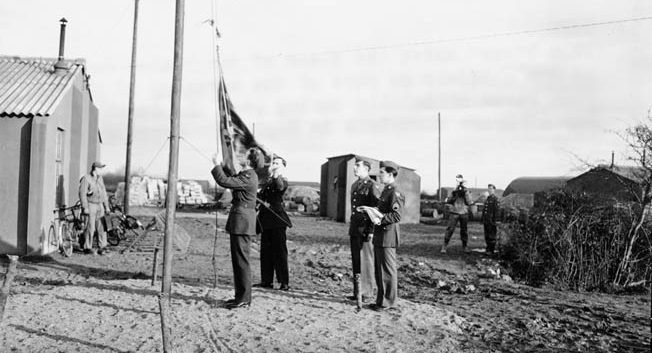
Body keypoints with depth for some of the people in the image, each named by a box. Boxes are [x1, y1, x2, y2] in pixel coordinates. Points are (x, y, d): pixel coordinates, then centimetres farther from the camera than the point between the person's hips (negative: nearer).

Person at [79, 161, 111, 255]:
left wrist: (106, 206, 17)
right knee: (90, 228, -4)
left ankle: (102, 247, 9)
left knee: (101, 227, 4)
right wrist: (85, 207, -17)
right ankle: (87, 248, 6)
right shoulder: (86, 179, -8)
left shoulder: (100, 178, 15)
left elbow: (103, 193, 19)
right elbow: (82, 194, -12)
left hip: (99, 206, 7)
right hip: (90, 206, -7)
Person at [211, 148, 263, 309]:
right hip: (239, 220, 10)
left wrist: (216, 165, -10)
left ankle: (244, 299, 2)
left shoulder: (248, 178, -17)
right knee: (237, 259, 14)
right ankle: (241, 296, 22)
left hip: (242, 220, -10)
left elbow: (224, 181, -21)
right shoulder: (245, 175, 14)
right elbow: (230, 179, 26)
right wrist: (223, 165, 18)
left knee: (241, 259, -5)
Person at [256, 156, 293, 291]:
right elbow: (260, 196, 21)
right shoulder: (268, 181, 19)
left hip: (277, 220, -7)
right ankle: (267, 281, 16)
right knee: (265, 251, 9)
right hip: (266, 220, 8)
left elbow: (280, 188, -27)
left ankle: (284, 282, -2)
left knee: (279, 251, -6)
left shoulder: (283, 180, -3)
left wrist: (276, 176, -40)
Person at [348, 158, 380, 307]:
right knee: (355, 261, 10)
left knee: (365, 261, -1)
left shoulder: (372, 186, -9)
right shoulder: (354, 186, 17)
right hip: (354, 229, 8)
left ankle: (366, 292, 8)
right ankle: (357, 292, 18)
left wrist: (371, 231, -17)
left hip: (365, 229, -8)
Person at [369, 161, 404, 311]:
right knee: (379, 270, 15)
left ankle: (388, 302, 9)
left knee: (388, 271, -1)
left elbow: (397, 215, -22)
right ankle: (381, 299, 24)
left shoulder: (395, 193, -14)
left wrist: (380, 220, -26)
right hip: (379, 236, 10)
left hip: (388, 236, -10)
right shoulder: (385, 191, 18)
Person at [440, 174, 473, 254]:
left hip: (464, 213, 1)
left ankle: (465, 246, 18)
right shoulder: (454, 191, 5)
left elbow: (469, 202, -5)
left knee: (464, 230, 6)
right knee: (450, 229, -6)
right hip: (454, 213, -1)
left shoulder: (466, 191, 5)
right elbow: (448, 201, -2)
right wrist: (454, 195, -16)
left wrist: (465, 193, -15)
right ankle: (444, 246, -3)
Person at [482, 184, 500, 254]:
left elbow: (496, 211, -14)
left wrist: (494, 220, -18)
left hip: (491, 221, -8)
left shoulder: (495, 199, -9)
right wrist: (482, 219, 15)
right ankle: (488, 249, 22)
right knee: (486, 236, 13)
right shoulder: (487, 198, 16)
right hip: (486, 221, 8)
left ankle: (492, 250, 7)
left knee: (492, 236, 0)